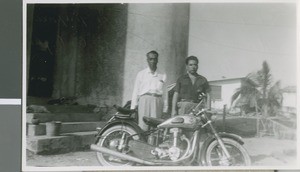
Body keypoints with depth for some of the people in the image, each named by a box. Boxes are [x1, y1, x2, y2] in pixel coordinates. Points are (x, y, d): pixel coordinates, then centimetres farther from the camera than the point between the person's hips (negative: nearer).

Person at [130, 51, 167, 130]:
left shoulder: (163, 76, 18)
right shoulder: (141, 74, 17)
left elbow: (164, 93, 15)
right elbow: (135, 92, 15)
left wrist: (165, 110, 8)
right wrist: (132, 108, 7)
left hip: (157, 101, 1)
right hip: (144, 99, -1)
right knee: (143, 126, -12)